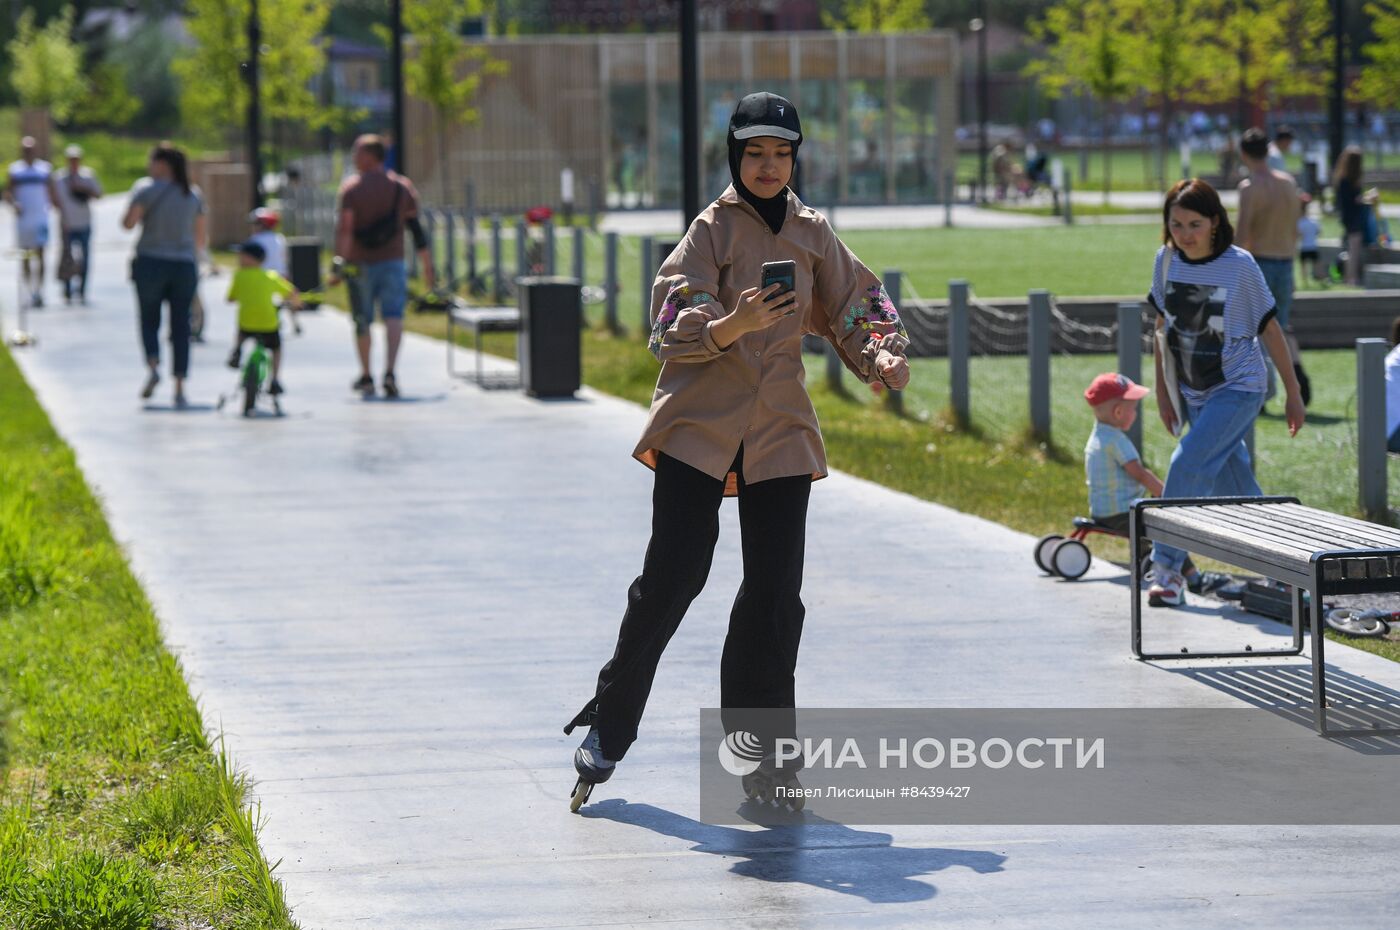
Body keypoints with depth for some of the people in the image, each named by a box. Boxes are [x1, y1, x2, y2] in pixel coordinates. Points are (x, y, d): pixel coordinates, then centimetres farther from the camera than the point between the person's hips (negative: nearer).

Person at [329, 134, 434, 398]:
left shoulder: (351, 186, -4)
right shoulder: (402, 186, 6)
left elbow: (344, 228, -14)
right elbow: (416, 228, 5)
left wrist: (340, 262, -18)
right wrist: (427, 266, 8)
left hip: (360, 264, -1)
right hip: (392, 261, 1)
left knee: (362, 321, 11)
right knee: (394, 316, -8)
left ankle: (365, 377, 22)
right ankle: (389, 372, -27)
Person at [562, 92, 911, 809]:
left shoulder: (812, 234, 9)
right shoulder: (713, 229, -3)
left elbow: (856, 306, 16)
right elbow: (672, 330, -11)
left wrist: (883, 355, -5)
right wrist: (733, 325, -30)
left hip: (780, 431, 4)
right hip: (699, 423, -4)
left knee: (776, 591, 0)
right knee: (672, 577, -7)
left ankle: (759, 749, 9)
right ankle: (607, 729, 8)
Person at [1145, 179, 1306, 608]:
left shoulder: (1239, 265, -15)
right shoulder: (1166, 260, -3)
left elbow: (1269, 329, -7)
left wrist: (1293, 393, -2)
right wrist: (1162, 391, 11)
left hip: (1238, 389, -5)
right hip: (1194, 392, 5)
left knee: (1188, 466, -19)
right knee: (1231, 486, 8)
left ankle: (1167, 568, -11)